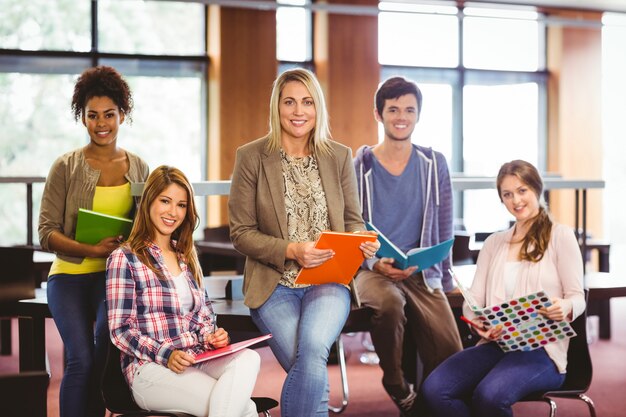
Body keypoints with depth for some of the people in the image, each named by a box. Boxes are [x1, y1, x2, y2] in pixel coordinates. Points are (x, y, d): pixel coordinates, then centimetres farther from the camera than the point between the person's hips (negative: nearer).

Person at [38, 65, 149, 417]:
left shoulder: (138, 167, 10)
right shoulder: (66, 167, 1)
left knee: (106, 358, -22)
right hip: (71, 275, -1)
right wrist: (92, 250, -19)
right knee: (82, 358, -23)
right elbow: (47, 233, -3)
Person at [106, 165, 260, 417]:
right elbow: (120, 331, -6)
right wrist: (165, 355, -20)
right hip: (151, 367, -6)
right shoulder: (124, 259, 1)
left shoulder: (187, 258, 21)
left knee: (248, 358, -31)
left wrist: (212, 337, -2)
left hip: (197, 360, 6)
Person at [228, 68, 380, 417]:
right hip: (275, 285, -1)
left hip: (329, 281, 2)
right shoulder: (251, 157, 0)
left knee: (312, 348, -28)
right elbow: (241, 233, -2)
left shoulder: (340, 156, 8)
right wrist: (290, 251, -17)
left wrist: (363, 242, -10)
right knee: (311, 367, -23)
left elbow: (353, 220, 14)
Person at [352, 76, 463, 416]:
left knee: (450, 356, -22)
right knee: (389, 302, -38)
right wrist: (375, 264, -15)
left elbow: (443, 229, 12)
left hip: (422, 273, 2)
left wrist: (443, 281, 6)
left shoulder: (434, 164, 9)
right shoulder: (359, 168, 3)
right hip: (372, 270, -1)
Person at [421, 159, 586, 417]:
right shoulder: (494, 243, 19)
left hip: (541, 349, -4)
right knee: (434, 389, -24)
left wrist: (565, 307, -24)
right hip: (495, 344, 4)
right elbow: (474, 299, 11)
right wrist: (479, 324, -14)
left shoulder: (560, 236, 5)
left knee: (490, 395, -35)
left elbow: (577, 297, 1)